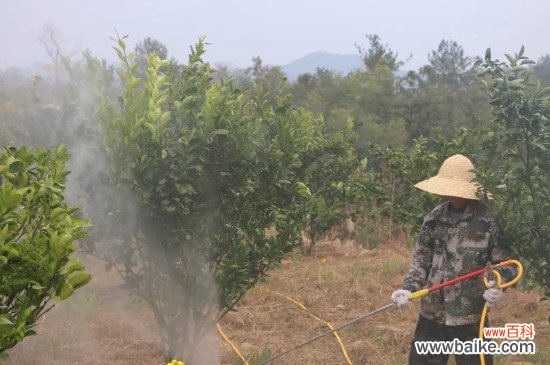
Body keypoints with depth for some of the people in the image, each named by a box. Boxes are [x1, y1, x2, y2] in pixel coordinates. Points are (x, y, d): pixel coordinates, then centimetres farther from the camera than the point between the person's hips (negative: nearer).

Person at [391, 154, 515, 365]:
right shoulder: (434, 219, 3)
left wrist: (498, 287, -21)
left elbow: (504, 263, -2)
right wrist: (409, 289, -7)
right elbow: (420, 261, 8)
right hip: (431, 316, 4)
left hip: (470, 319, -4)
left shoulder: (488, 221, -8)